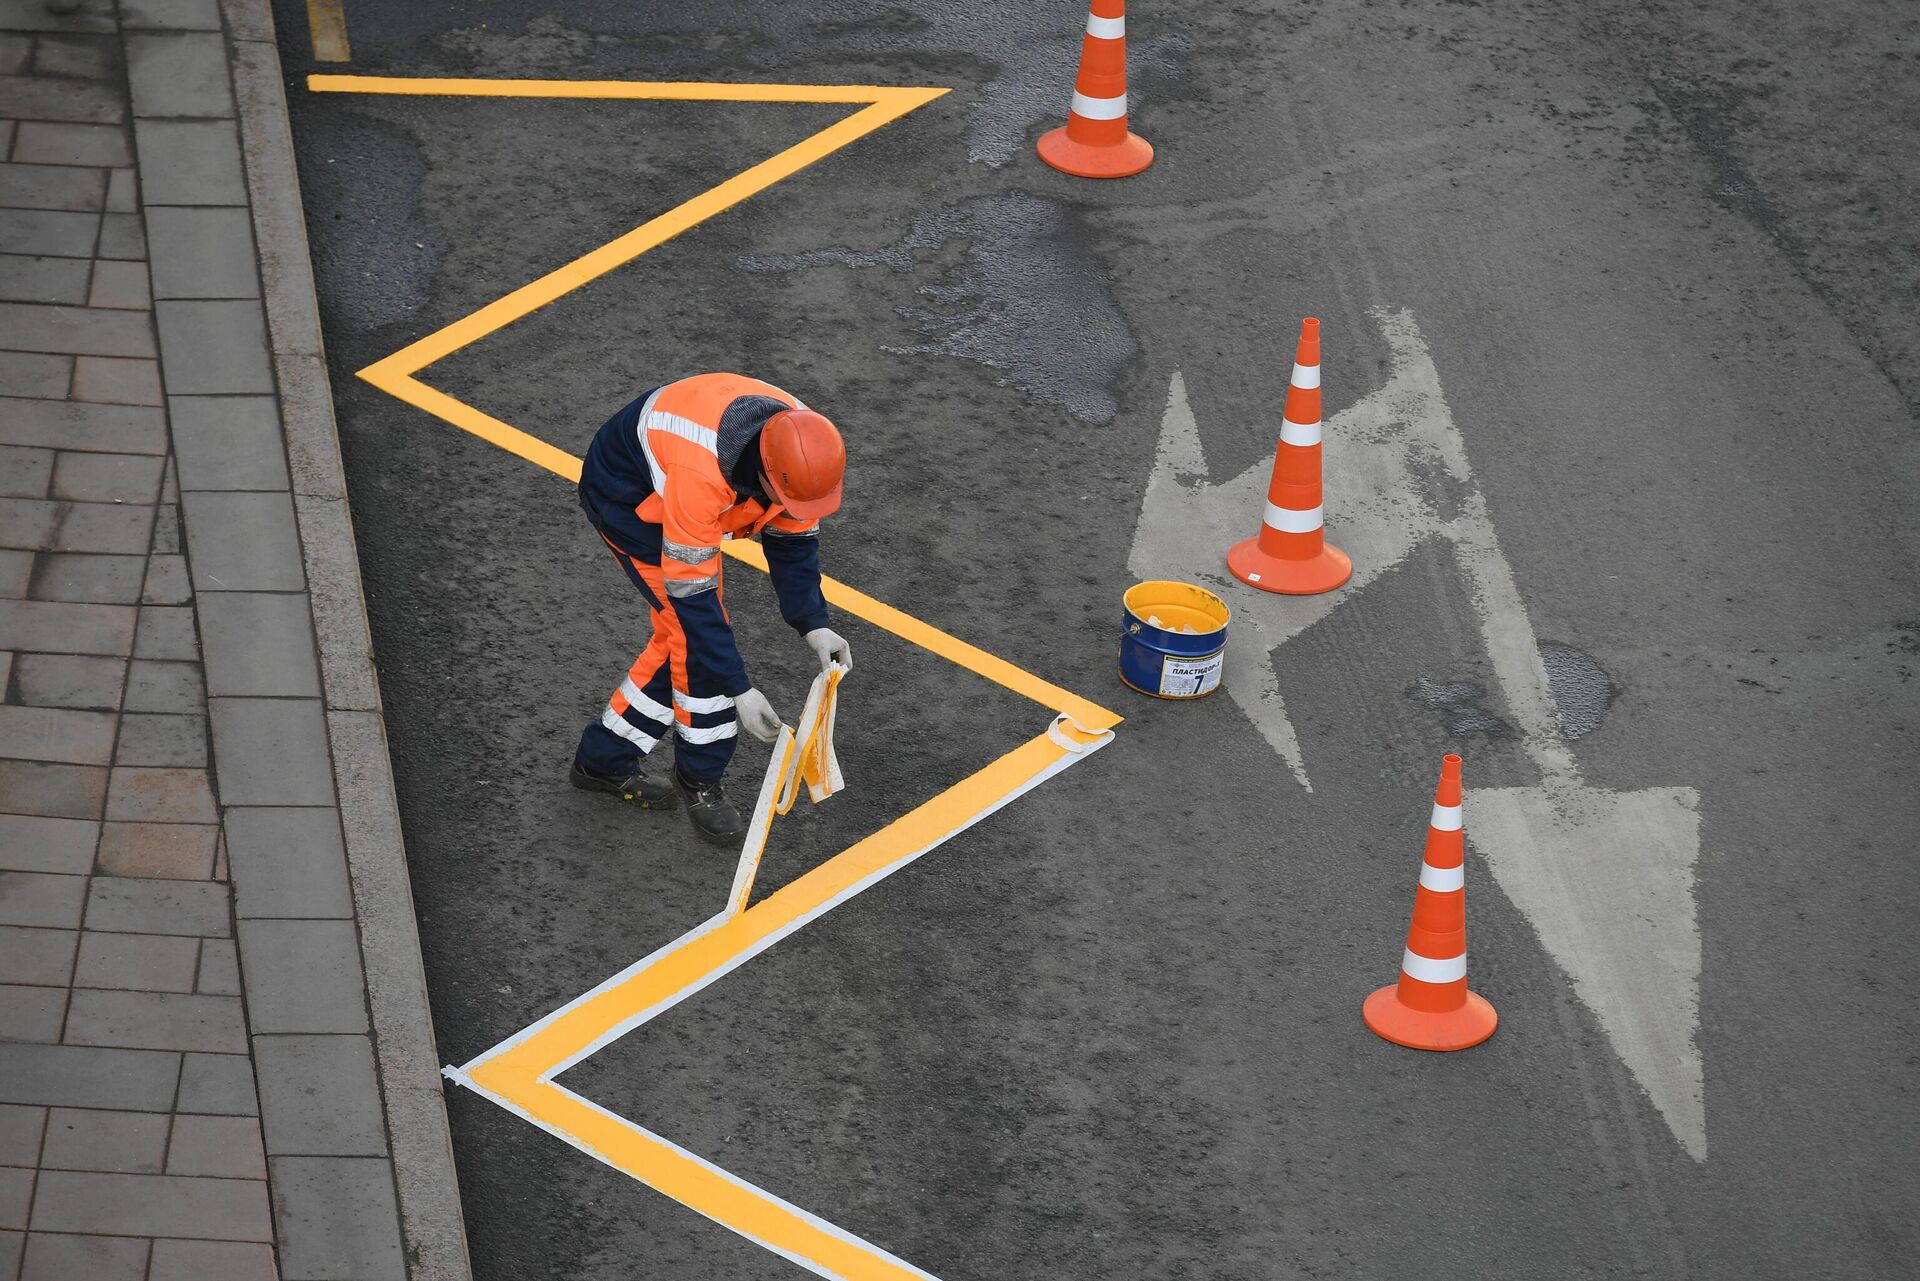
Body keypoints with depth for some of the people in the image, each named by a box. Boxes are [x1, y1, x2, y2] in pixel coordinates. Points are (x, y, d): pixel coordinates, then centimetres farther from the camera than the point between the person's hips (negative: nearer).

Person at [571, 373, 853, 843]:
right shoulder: (700, 473, -44)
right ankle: (698, 780, 4)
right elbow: (691, 593, -36)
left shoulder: (800, 448, -23)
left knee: (684, 635, 10)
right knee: (694, 629, -12)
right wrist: (739, 690, -34)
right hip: (626, 496, -7)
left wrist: (813, 625, -16)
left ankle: (605, 759, 25)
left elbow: (792, 539, -5)